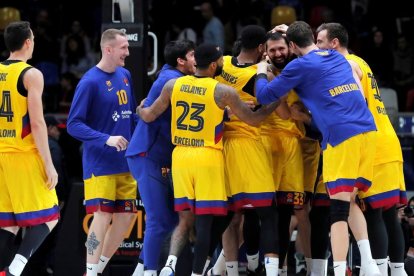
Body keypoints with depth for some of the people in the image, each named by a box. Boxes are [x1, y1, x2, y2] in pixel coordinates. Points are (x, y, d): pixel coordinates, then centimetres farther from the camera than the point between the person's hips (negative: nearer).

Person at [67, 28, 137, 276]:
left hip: (125, 163, 7)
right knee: (103, 216, -11)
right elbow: (74, 125, -15)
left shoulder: (125, 75, 9)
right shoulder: (90, 82, -14)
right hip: (100, 163, -7)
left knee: (126, 216, 7)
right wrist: (106, 139, -25)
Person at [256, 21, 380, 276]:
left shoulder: (300, 65, 1)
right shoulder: (338, 58, 21)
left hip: (341, 137, -6)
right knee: (351, 202, 16)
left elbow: (265, 96, 7)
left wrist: (261, 73, 25)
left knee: (339, 209, -8)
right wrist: (292, 32, 50)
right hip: (367, 131, 6)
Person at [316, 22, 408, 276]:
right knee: (388, 213, 9)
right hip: (386, 145, 9)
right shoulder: (357, 63, 23)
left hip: (372, 148, -9)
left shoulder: (347, 65, -7)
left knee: (373, 213, -11)